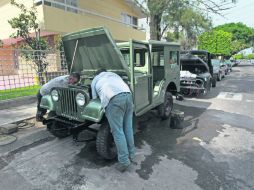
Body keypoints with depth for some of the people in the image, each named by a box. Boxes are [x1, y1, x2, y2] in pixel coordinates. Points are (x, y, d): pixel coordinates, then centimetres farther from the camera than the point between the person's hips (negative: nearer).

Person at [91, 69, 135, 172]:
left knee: (118, 131, 1)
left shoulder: (95, 80, 28)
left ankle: (124, 162, 6)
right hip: (128, 95, 5)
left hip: (113, 100, -5)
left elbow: (94, 98, 26)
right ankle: (131, 154, 28)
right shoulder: (113, 74, 38)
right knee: (128, 128, 15)